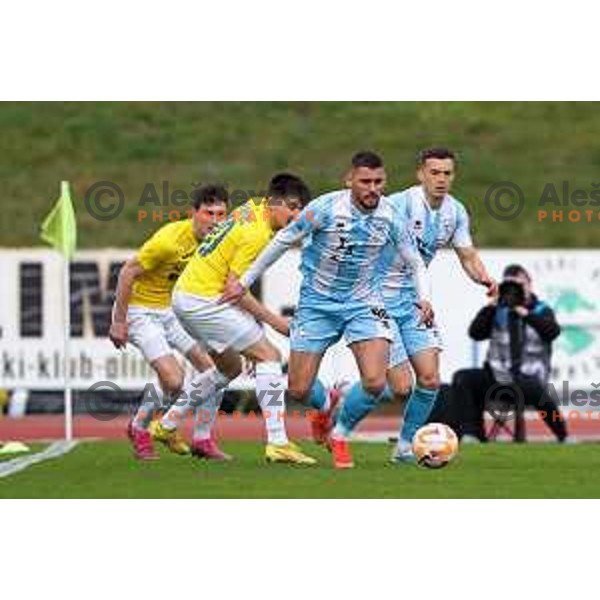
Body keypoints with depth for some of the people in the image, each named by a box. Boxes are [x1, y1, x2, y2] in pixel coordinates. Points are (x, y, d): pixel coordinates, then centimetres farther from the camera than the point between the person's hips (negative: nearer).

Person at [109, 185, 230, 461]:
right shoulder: (170, 240, -27)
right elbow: (127, 272, -21)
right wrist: (119, 322, -18)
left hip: (172, 310, 8)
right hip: (140, 311, -8)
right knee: (174, 380, -20)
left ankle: (202, 439, 12)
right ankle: (140, 427, 8)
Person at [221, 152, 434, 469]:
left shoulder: (390, 216, -10)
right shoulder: (326, 208, -18)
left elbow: (415, 262, 4)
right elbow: (283, 241, -5)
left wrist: (423, 298, -15)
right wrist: (245, 282, 0)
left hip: (363, 303, 1)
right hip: (317, 303, -1)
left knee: (375, 382, -19)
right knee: (299, 390, 0)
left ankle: (340, 435, 10)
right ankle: (324, 405, 39)